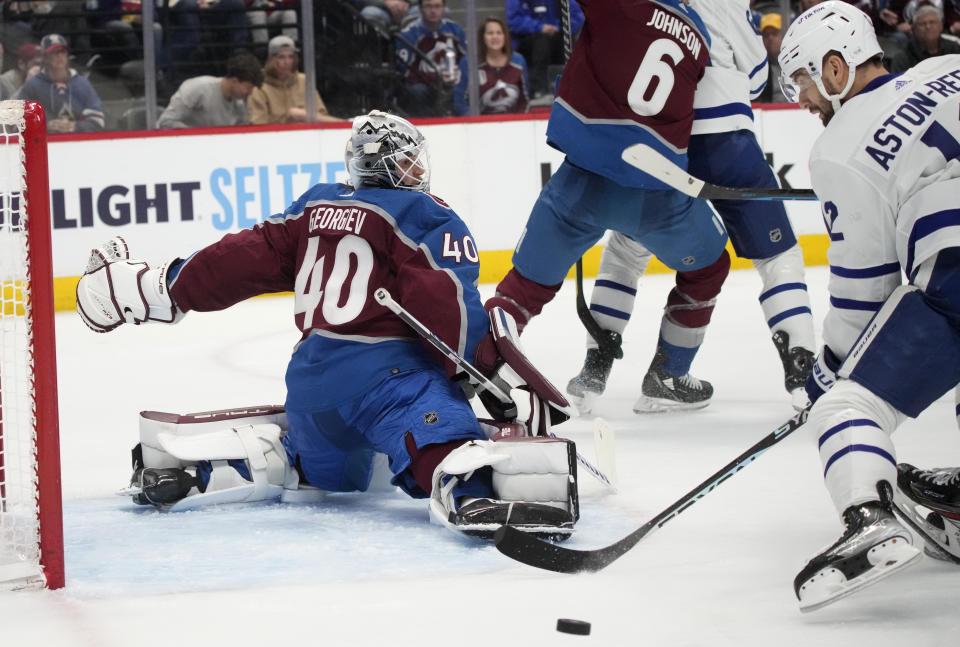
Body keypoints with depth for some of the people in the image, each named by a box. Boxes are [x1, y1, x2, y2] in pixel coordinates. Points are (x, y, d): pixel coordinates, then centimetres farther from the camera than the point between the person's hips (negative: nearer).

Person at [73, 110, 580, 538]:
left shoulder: (315, 208, 19)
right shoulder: (428, 219, 2)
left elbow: (243, 260, 19)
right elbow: (448, 308, -12)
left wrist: (157, 287, 27)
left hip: (309, 377, 7)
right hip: (387, 368, -7)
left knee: (330, 469, 31)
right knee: (440, 434, -29)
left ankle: (195, 461, 18)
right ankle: (472, 489, -63)